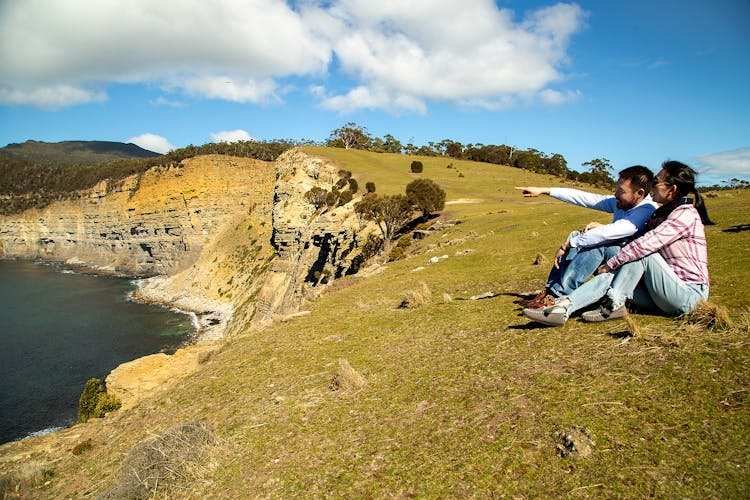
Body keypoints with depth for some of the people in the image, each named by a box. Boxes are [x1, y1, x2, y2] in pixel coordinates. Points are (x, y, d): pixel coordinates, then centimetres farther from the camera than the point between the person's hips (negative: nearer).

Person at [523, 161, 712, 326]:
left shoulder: (685, 214, -15)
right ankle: (562, 308, -31)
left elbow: (644, 245, -24)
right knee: (609, 278, -13)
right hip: (665, 293, 7)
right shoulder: (664, 212, 13)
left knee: (642, 251, -23)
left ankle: (613, 305, -20)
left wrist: (609, 265, -15)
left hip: (689, 293, -7)